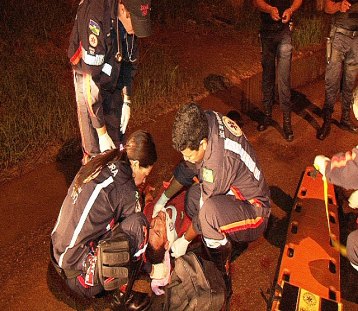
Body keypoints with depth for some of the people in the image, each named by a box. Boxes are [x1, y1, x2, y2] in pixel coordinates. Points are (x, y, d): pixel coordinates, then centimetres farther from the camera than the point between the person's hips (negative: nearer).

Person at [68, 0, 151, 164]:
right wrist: (102, 132, -30)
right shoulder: (96, 21, -37)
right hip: (90, 80, -5)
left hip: (114, 81, 6)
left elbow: (131, 60, 0)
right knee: (94, 150, -3)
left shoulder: (131, 18, -16)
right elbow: (90, 80, -34)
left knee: (117, 141, 13)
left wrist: (127, 101, -4)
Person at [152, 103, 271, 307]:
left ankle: (222, 280, -13)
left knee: (209, 211, -36)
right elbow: (186, 168, 3)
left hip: (254, 213, -9)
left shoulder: (220, 159, -36)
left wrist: (184, 241, -8)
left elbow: (206, 209, -23)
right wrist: (163, 199, 4)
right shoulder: (205, 122, -13)